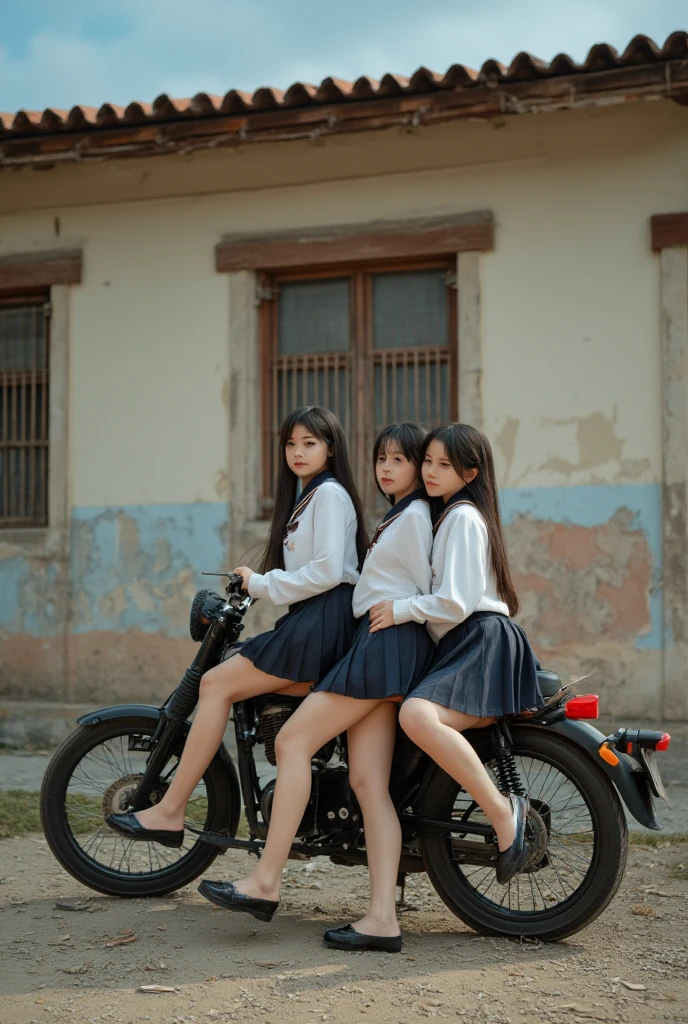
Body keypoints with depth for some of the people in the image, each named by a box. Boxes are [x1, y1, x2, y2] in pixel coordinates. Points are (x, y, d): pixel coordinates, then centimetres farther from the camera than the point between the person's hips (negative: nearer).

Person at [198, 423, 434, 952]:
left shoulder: (414, 514, -3)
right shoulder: (397, 516, 27)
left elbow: (427, 590, -4)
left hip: (389, 641, -10)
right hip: (377, 649, 10)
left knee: (293, 740, -14)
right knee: (368, 783, -2)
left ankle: (266, 882, -14)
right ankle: (383, 918, -10)